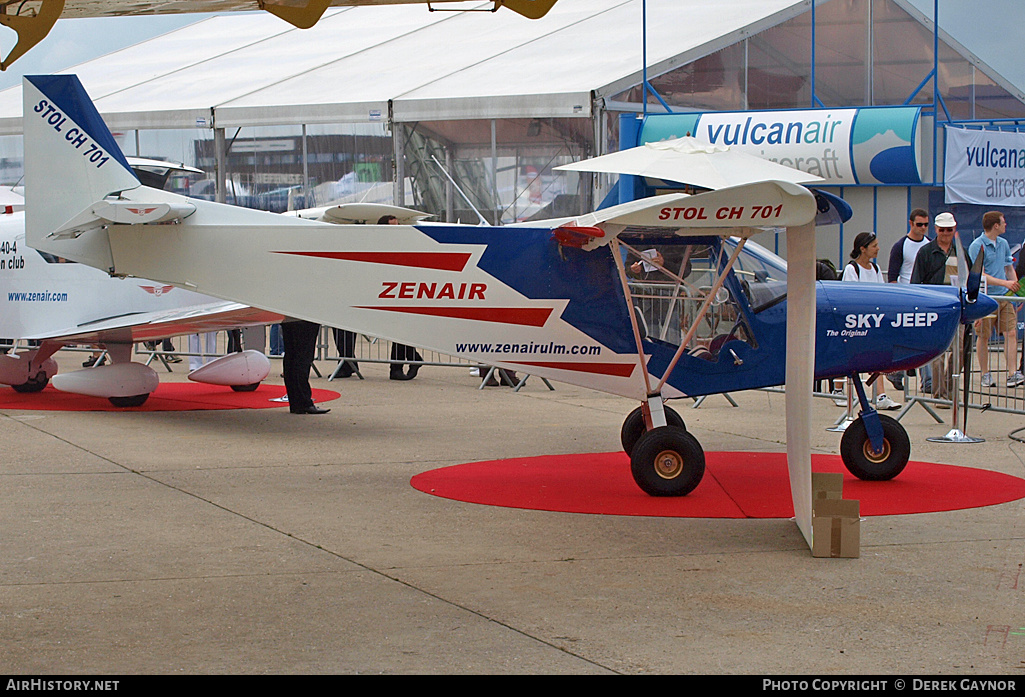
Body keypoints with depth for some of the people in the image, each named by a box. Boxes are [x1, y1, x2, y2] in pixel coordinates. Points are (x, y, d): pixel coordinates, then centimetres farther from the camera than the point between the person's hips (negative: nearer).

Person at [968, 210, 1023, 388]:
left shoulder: (1003, 244, 13)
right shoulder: (977, 246, -10)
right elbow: (980, 275, -17)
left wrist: (1016, 289, 9)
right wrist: (1005, 283, -23)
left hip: (1004, 296, 6)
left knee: (1011, 333, -4)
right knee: (984, 337, 3)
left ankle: (1013, 374, -4)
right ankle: (985, 374, 14)